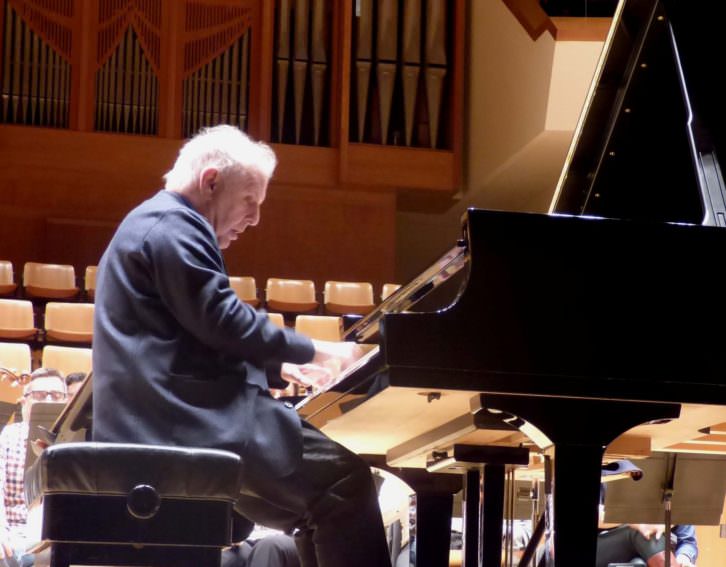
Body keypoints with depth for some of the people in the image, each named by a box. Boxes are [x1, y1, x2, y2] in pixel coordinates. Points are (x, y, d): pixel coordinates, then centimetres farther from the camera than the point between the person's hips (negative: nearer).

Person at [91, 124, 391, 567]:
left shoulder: (161, 225, 25)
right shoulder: (172, 225, -9)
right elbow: (225, 323, -17)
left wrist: (280, 369, 16)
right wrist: (316, 350, -6)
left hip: (171, 417, 11)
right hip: (182, 423, -11)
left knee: (316, 495, 13)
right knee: (344, 474, -15)